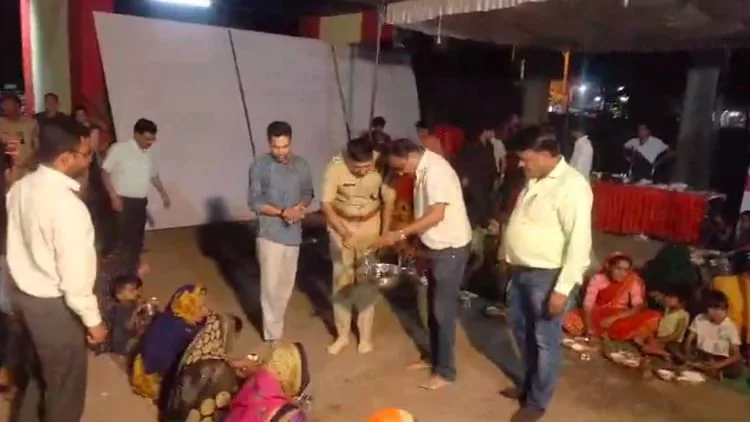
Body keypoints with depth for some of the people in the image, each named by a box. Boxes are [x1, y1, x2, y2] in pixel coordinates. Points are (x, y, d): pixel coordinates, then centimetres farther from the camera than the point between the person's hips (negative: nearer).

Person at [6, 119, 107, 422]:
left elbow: (22, 242, 10)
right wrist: (93, 320, -13)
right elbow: (74, 277, -25)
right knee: (65, 385, 15)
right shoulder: (68, 206, -29)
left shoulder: (20, 188, -2)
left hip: (23, 295, 9)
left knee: (37, 373, 30)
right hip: (54, 306, -8)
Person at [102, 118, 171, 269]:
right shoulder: (119, 149, -9)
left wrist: (163, 193, 22)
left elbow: (154, 175, 25)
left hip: (141, 202, 7)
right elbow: (105, 172, -10)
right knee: (124, 239, -7)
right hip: (124, 201, -6)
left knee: (137, 240, 12)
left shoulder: (147, 154, 11)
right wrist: (114, 196, -17)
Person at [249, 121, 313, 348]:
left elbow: (308, 193, 10)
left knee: (286, 283, 14)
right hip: (269, 233, -4)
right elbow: (255, 202, -10)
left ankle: (276, 322, 35)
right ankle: (273, 333, 10)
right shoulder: (260, 166, -10)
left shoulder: (302, 165, 1)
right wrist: (283, 212, -21)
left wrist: (300, 207, -13)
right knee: (271, 284, -3)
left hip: (293, 232, 4)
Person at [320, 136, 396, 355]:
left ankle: (365, 335, 23)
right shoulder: (335, 167, -24)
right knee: (342, 280, 6)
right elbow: (326, 204, -21)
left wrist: (385, 233, -5)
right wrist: (344, 234, -31)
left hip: (370, 226, 1)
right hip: (341, 226, 0)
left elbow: (389, 199, -7)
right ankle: (342, 335, 22)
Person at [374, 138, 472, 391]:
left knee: (444, 308, -2)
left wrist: (400, 234, -27)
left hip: (451, 248, -10)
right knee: (434, 305, 18)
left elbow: (437, 215, -28)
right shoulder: (424, 170, 8)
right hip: (438, 246, 10)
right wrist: (410, 238, 15)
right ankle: (434, 357, 33)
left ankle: (445, 371, 11)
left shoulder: (435, 170, -22)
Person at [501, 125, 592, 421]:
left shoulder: (572, 186, -21)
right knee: (521, 329, 22)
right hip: (522, 270, 9)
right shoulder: (535, 179, 8)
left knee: (545, 340, 8)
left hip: (547, 276, -9)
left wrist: (563, 288, -23)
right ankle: (529, 384, 44)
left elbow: (579, 242, -23)